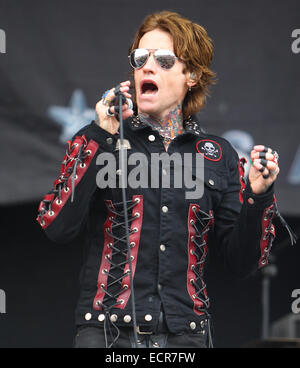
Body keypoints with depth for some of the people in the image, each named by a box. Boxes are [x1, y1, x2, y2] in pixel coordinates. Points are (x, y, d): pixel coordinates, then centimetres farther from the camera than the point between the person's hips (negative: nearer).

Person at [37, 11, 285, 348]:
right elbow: (57, 227, -10)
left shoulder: (218, 156, 9)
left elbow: (241, 263, 8)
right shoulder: (97, 140, 5)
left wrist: (258, 196, -7)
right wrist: (100, 140, -12)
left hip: (186, 333, 2)